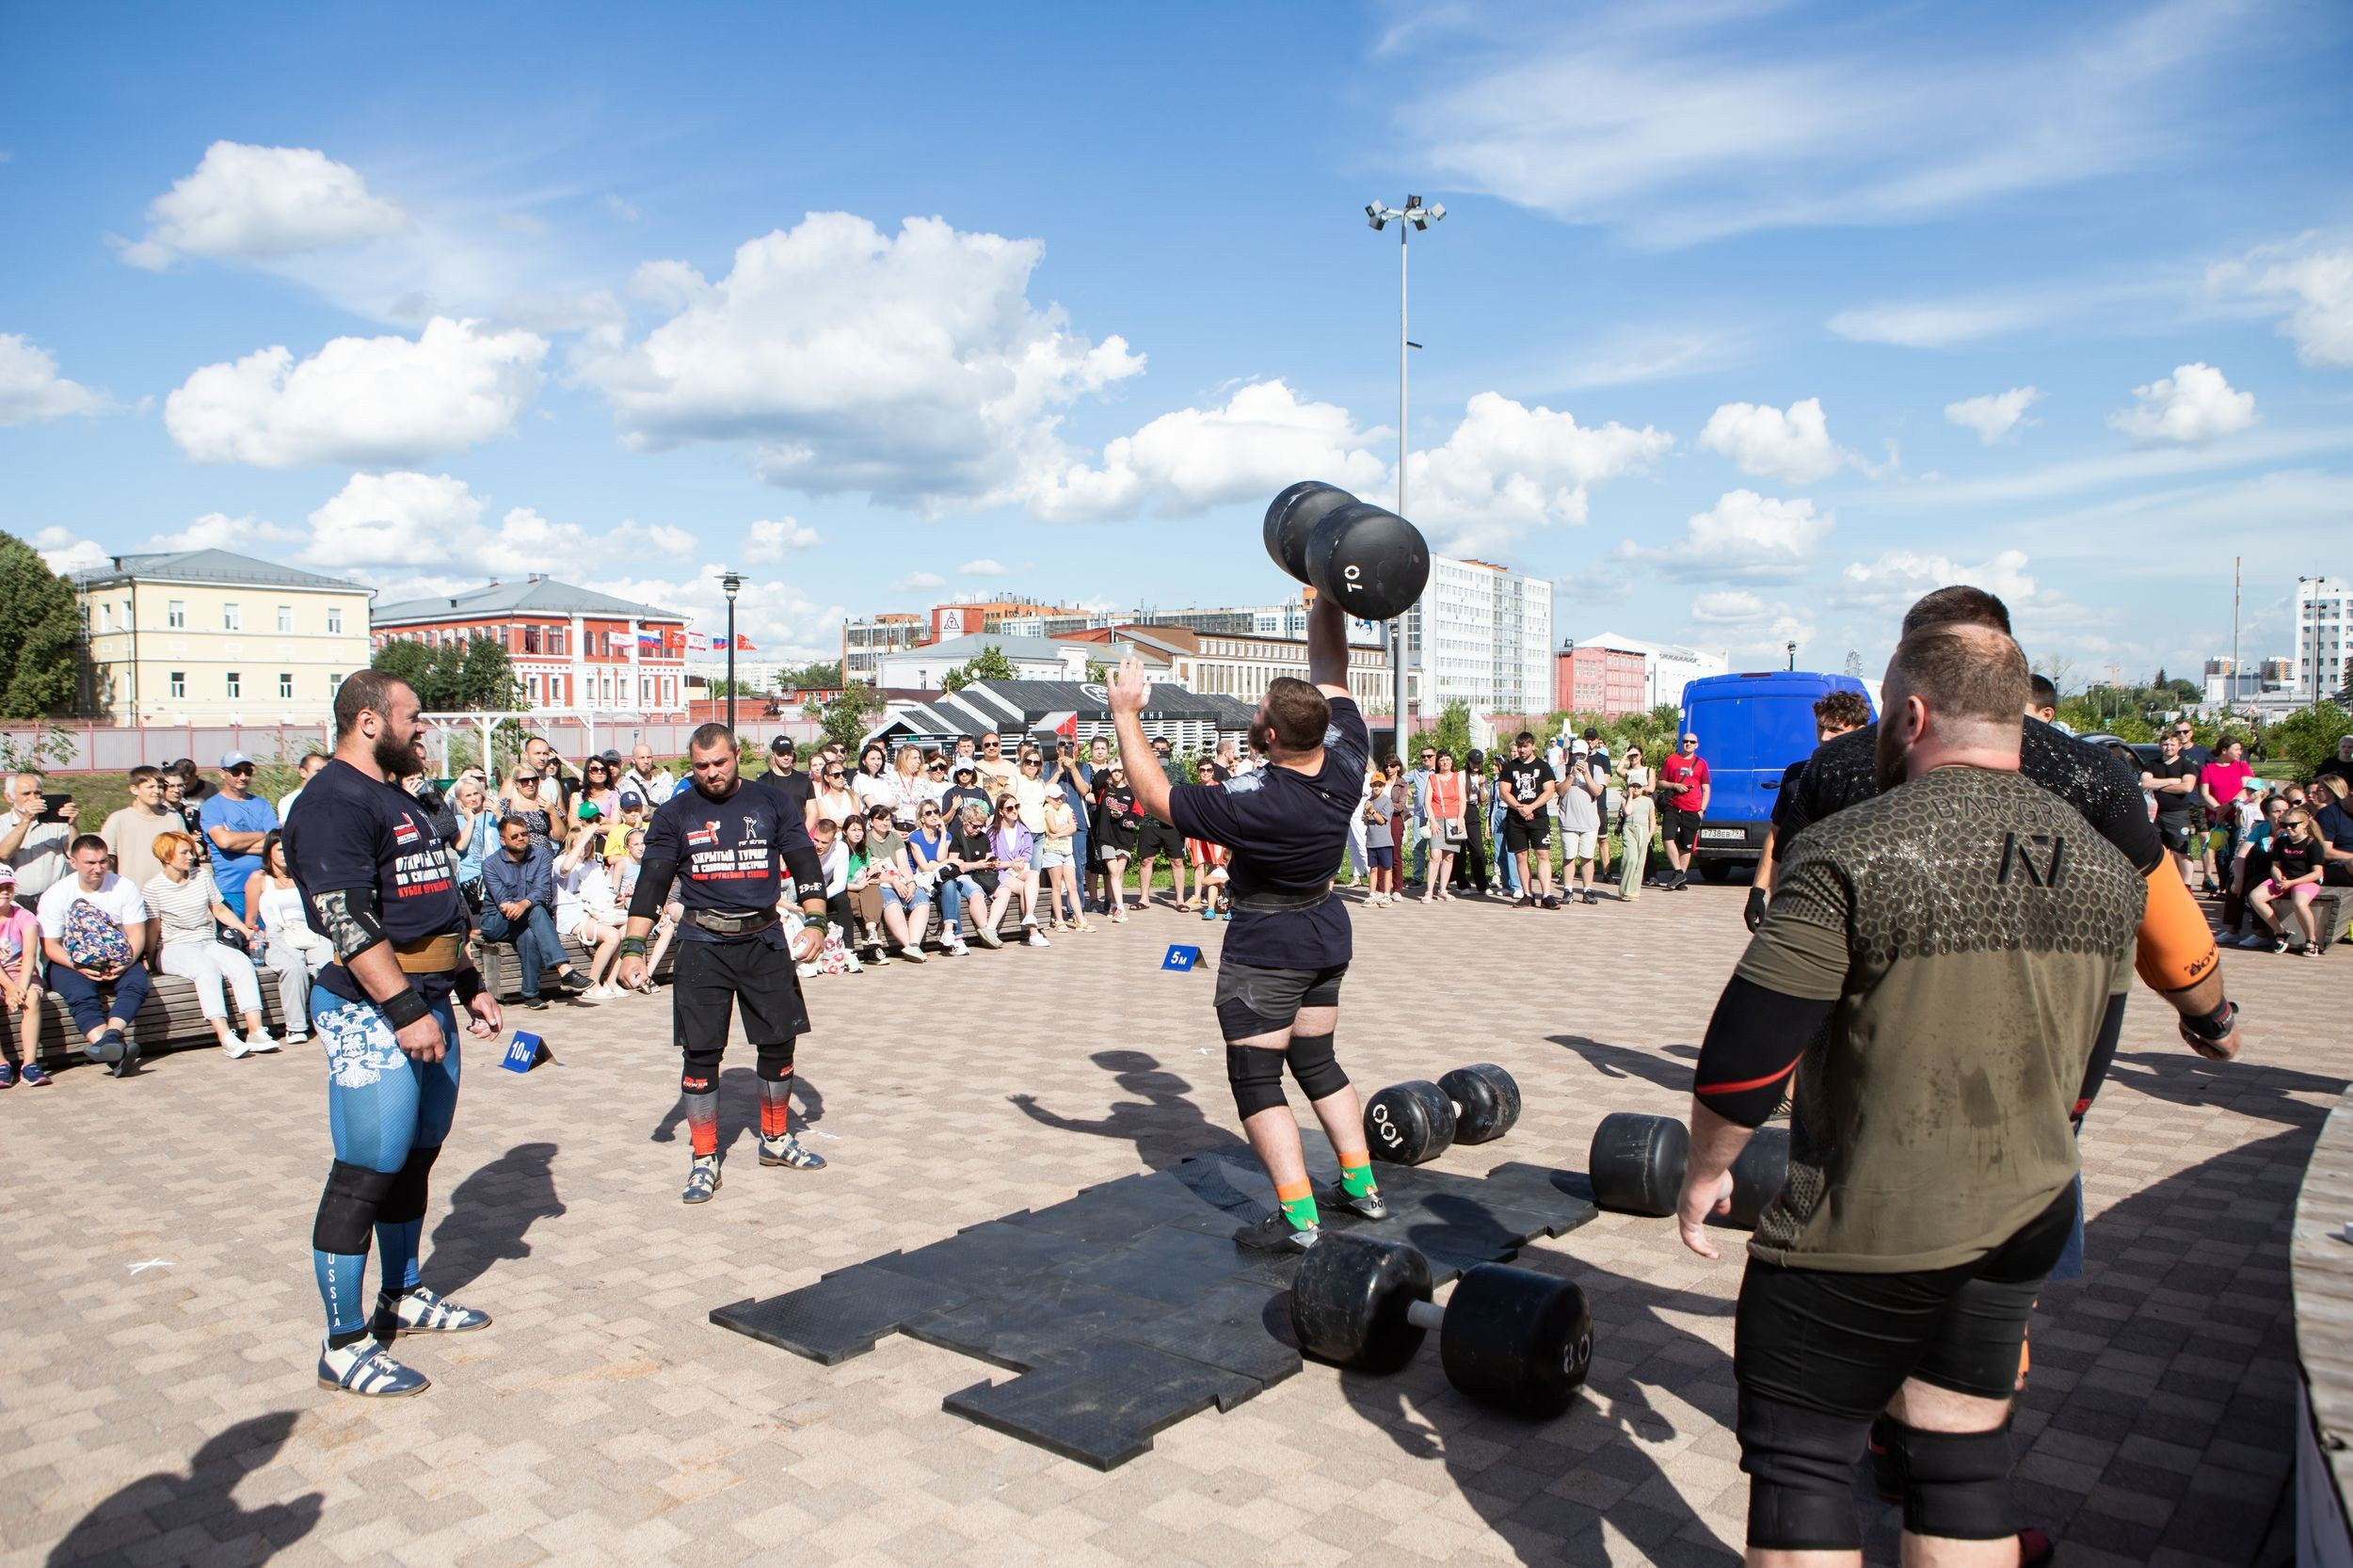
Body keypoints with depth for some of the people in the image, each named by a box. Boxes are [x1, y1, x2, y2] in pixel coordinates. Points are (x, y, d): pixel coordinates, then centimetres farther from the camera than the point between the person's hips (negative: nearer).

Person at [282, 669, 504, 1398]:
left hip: (428, 1003, 10)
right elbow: (348, 921, -21)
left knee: (417, 1157, 17)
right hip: (372, 1011, -10)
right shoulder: (334, 801, -13)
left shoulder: (398, 798, 19)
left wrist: (469, 986, 21)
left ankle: (403, 1297, 31)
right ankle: (344, 1345, 3)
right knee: (367, 1173, -6)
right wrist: (404, 1010, -24)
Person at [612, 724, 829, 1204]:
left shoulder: (770, 804, 4)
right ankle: (705, 1161, 10)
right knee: (700, 1053, -2)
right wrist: (633, 946, -10)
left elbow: (805, 864, 3)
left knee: (779, 1043, 8)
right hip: (702, 947, -1)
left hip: (764, 940, 1)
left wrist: (815, 922, -9)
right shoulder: (676, 814, 2)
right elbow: (652, 881, -1)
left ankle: (776, 1138, 28)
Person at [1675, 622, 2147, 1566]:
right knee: (1962, 1467, 19)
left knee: (1799, 1464, 9)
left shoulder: (1851, 859, -19)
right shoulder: (2103, 872, 3)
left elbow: (1746, 1052, -17)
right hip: (2022, 1224, 7)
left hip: (1860, 1235, -6)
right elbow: (2084, 1066, 13)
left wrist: (1706, 1167, -1)